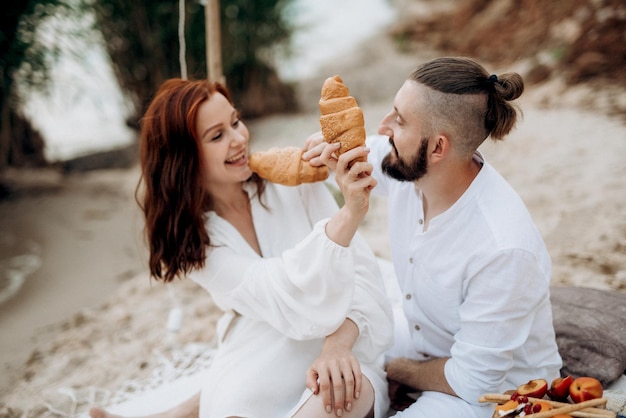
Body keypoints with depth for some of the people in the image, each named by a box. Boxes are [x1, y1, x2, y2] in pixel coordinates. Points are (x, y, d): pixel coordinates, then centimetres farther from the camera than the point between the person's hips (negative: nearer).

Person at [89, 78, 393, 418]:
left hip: (345, 355, 1)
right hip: (260, 371, -1)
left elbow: (361, 270, -9)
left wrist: (338, 345, -26)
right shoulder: (190, 239, -7)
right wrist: (350, 213, -36)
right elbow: (287, 297, -23)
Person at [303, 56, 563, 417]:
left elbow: (473, 381, -25)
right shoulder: (410, 166, -18)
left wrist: (396, 371, -9)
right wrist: (333, 149, -25)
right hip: (420, 341, 6)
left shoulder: (503, 249, -36)